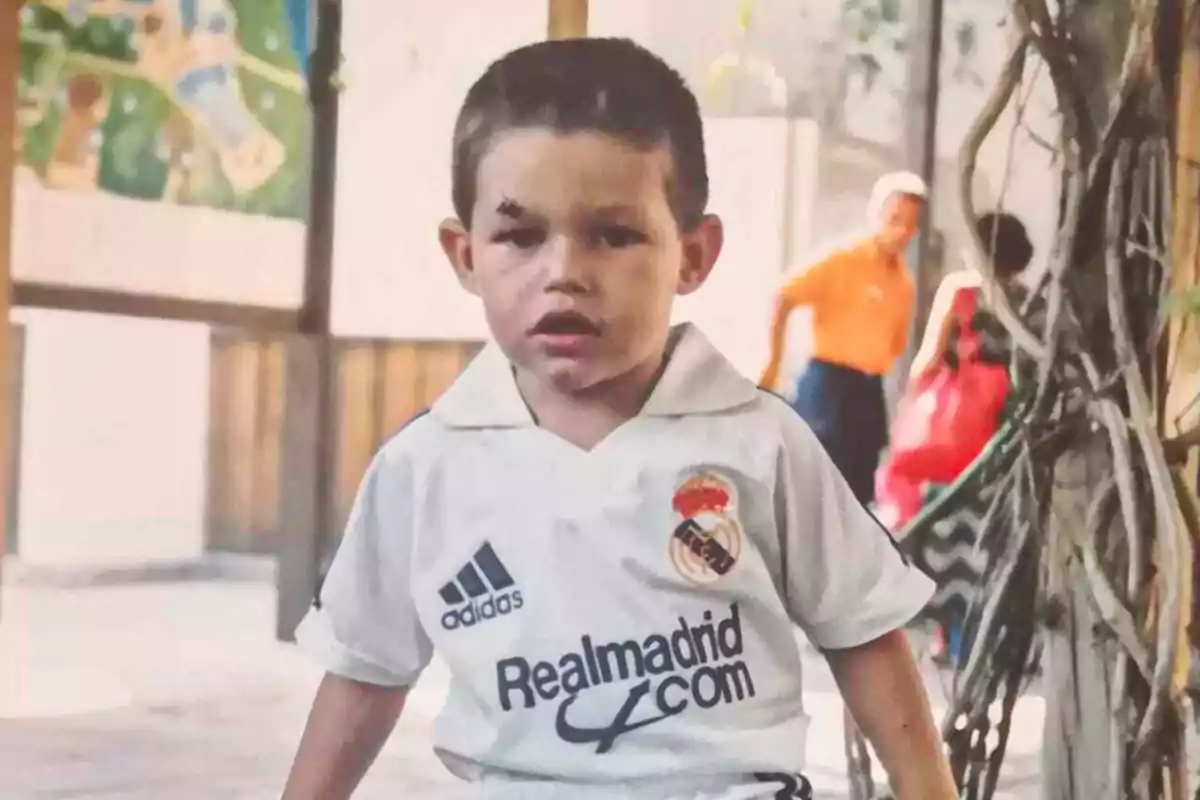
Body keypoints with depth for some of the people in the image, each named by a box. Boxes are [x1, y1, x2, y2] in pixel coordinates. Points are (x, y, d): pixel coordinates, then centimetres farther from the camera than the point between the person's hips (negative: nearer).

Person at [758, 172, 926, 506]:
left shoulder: (904, 282, 13)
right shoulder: (843, 261, -8)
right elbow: (784, 299, -12)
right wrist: (774, 363, -13)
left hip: (869, 391, 7)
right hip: (830, 383, -7)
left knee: (858, 494, 8)